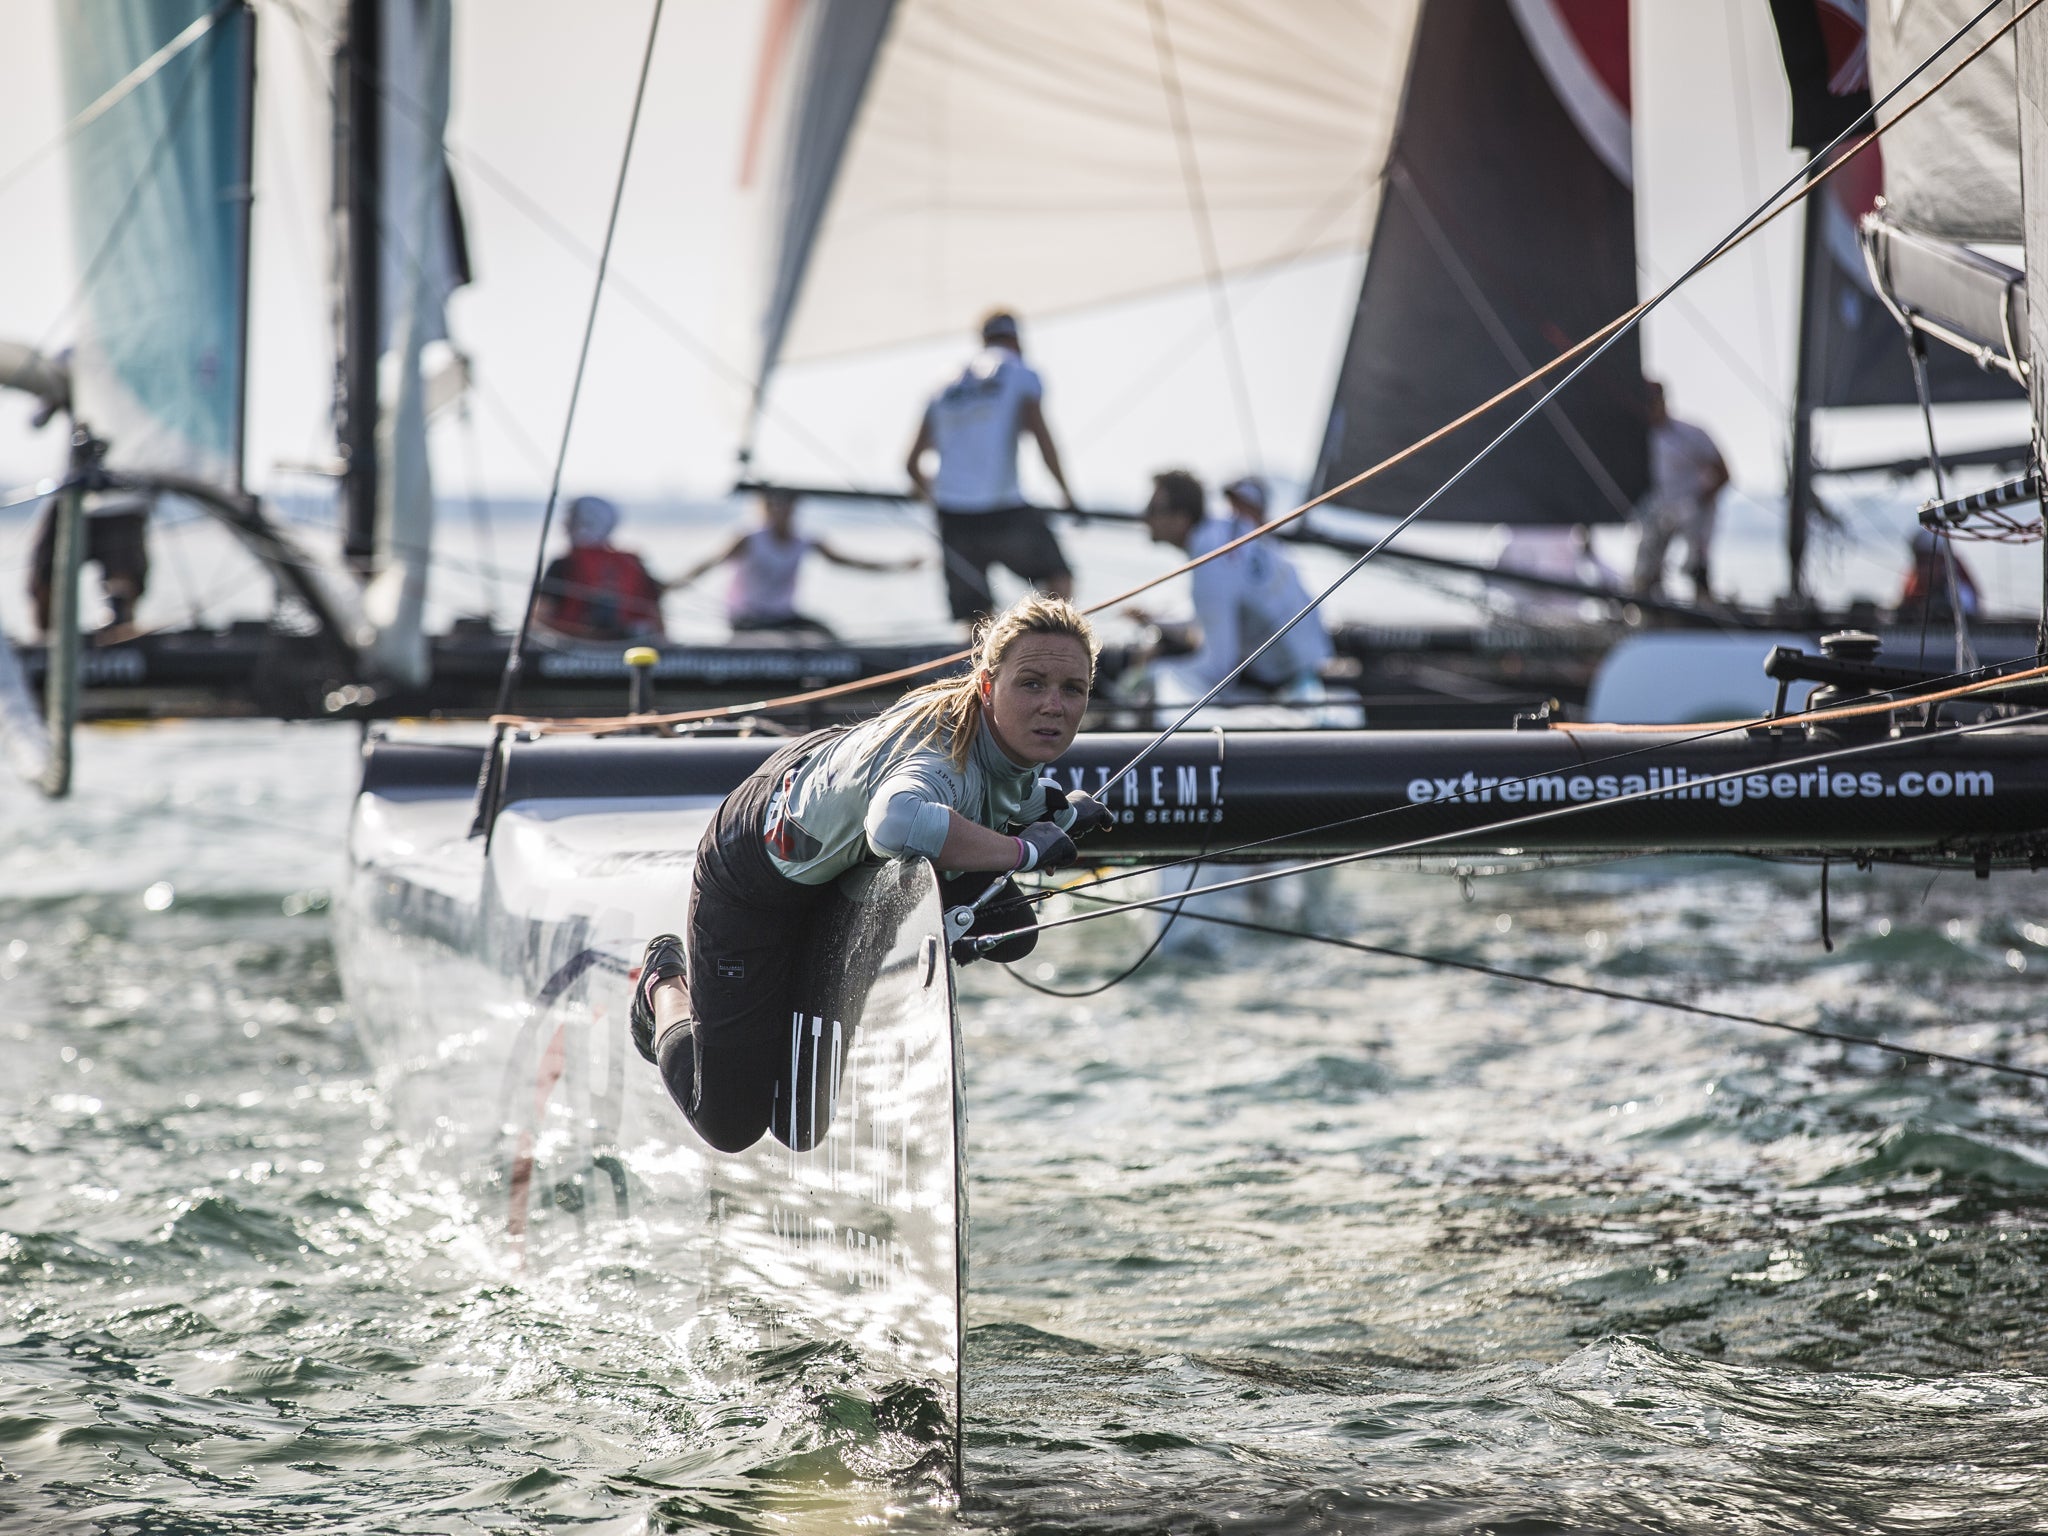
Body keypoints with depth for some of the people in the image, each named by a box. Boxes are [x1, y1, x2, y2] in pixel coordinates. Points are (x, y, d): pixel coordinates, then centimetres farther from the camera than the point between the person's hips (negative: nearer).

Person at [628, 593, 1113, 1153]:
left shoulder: (1015, 736, -16)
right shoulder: (948, 748, -41)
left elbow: (1011, 792, 11)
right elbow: (895, 821, -66)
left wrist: (1058, 813, -9)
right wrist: (1022, 849, -53)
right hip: (756, 876, -7)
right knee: (730, 1126, -3)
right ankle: (665, 984, 29)